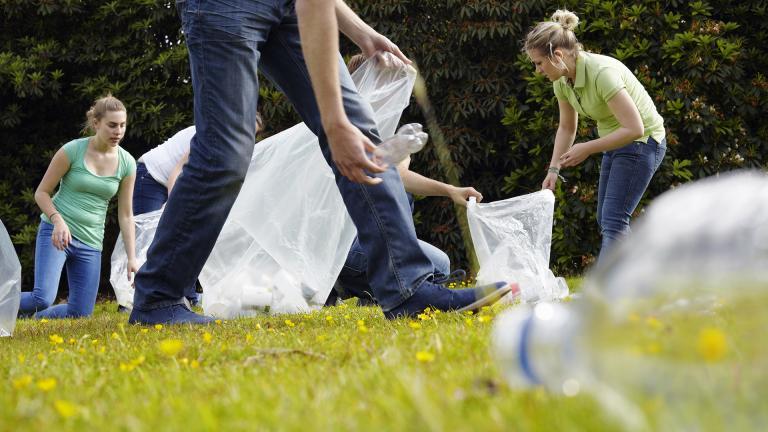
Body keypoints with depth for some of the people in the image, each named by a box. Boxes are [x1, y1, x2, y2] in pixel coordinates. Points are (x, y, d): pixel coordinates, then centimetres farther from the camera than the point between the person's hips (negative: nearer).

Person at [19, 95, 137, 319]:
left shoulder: (127, 163, 0)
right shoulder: (72, 151, -9)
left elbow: (125, 214, 7)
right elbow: (41, 192, -2)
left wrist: (132, 257, 1)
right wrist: (58, 220, -19)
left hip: (90, 242, 4)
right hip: (56, 232, -4)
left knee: (81, 313, -1)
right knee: (43, 299, -22)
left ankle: (34, 317, 24)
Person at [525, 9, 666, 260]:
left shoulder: (602, 72, -30)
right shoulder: (562, 81, -5)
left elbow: (634, 129, -31)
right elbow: (566, 128, 12)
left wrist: (587, 149, -26)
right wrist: (554, 169, 2)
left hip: (642, 142, -9)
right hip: (615, 143, 9)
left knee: (613, 219, -15)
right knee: (605, 219, 10)